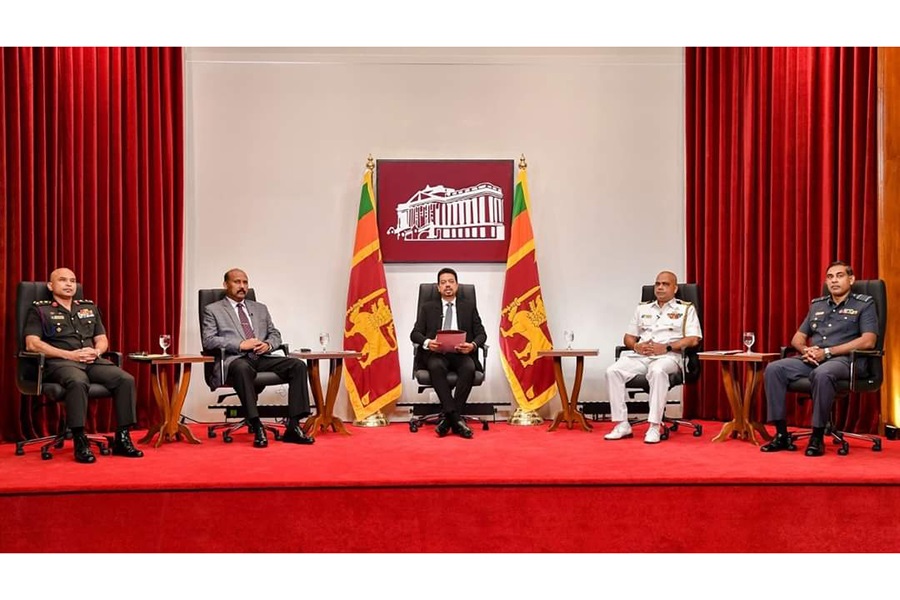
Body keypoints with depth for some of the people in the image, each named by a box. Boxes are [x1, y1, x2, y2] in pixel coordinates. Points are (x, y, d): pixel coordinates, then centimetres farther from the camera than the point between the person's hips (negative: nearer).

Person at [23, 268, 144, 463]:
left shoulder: (90, 308, 26)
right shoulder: (39, 310, 11)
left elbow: (102, 339, 24)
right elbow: (32, 344, -2)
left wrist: (96, 351, -2)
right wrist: (70, 354, -12)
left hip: (93, 362, 5)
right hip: (60, 363, -5)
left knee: (126, 379, -24)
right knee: (78, 382, -40)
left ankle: (122, 439, -21)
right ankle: (80, 442, -35)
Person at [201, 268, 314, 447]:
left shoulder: (260, 308, 27)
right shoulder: (213, 310, 12)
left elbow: (275, 334, 24)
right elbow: (208, 340, -1)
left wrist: (268, 344, -2)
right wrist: (240, 344, -13)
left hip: (262, 358, 5)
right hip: (235, 359, -5)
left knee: (298, 365, -21)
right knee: (242, 368, -42)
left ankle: (293, 427, -25)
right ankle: (257, 427, -39)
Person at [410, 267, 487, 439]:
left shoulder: (469, 306, 20)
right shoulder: (427, 307, 20)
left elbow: (481, 334, 12)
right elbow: (415, 334, 10)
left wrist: (473, 345, -12)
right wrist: (427, 342, -14)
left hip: (461, 353, 0)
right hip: (436, 353, 0)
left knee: (469, 367, -35)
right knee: (436, 366, -37)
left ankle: (446, 417, -30)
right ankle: (456, 418, -37)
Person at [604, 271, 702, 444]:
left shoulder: (686, 309, 12)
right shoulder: (642, 308, 25)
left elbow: (693, 339, 0)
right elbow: (628, 337, 22)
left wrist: (666, 347, -13)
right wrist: (636, 346, -2)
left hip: (668, 356, -4)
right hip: (640, 355, 4)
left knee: (657, 371, -40)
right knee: (613, 371, -25)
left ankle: (654, 427, -37)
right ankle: (622, 424, -22)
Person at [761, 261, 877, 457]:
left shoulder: (864, 304, 8)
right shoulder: (817, 305, 23)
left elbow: (868, 341, -6)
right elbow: (797, 338, 22)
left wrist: (827, 351, -13)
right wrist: (806, 350, -4)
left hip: (841, 360, -5)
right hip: (811, 359, 5)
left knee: (822, 374, -40)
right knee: (774, 369, -22)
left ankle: (818, 437, -28)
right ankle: (781, 434, -21)